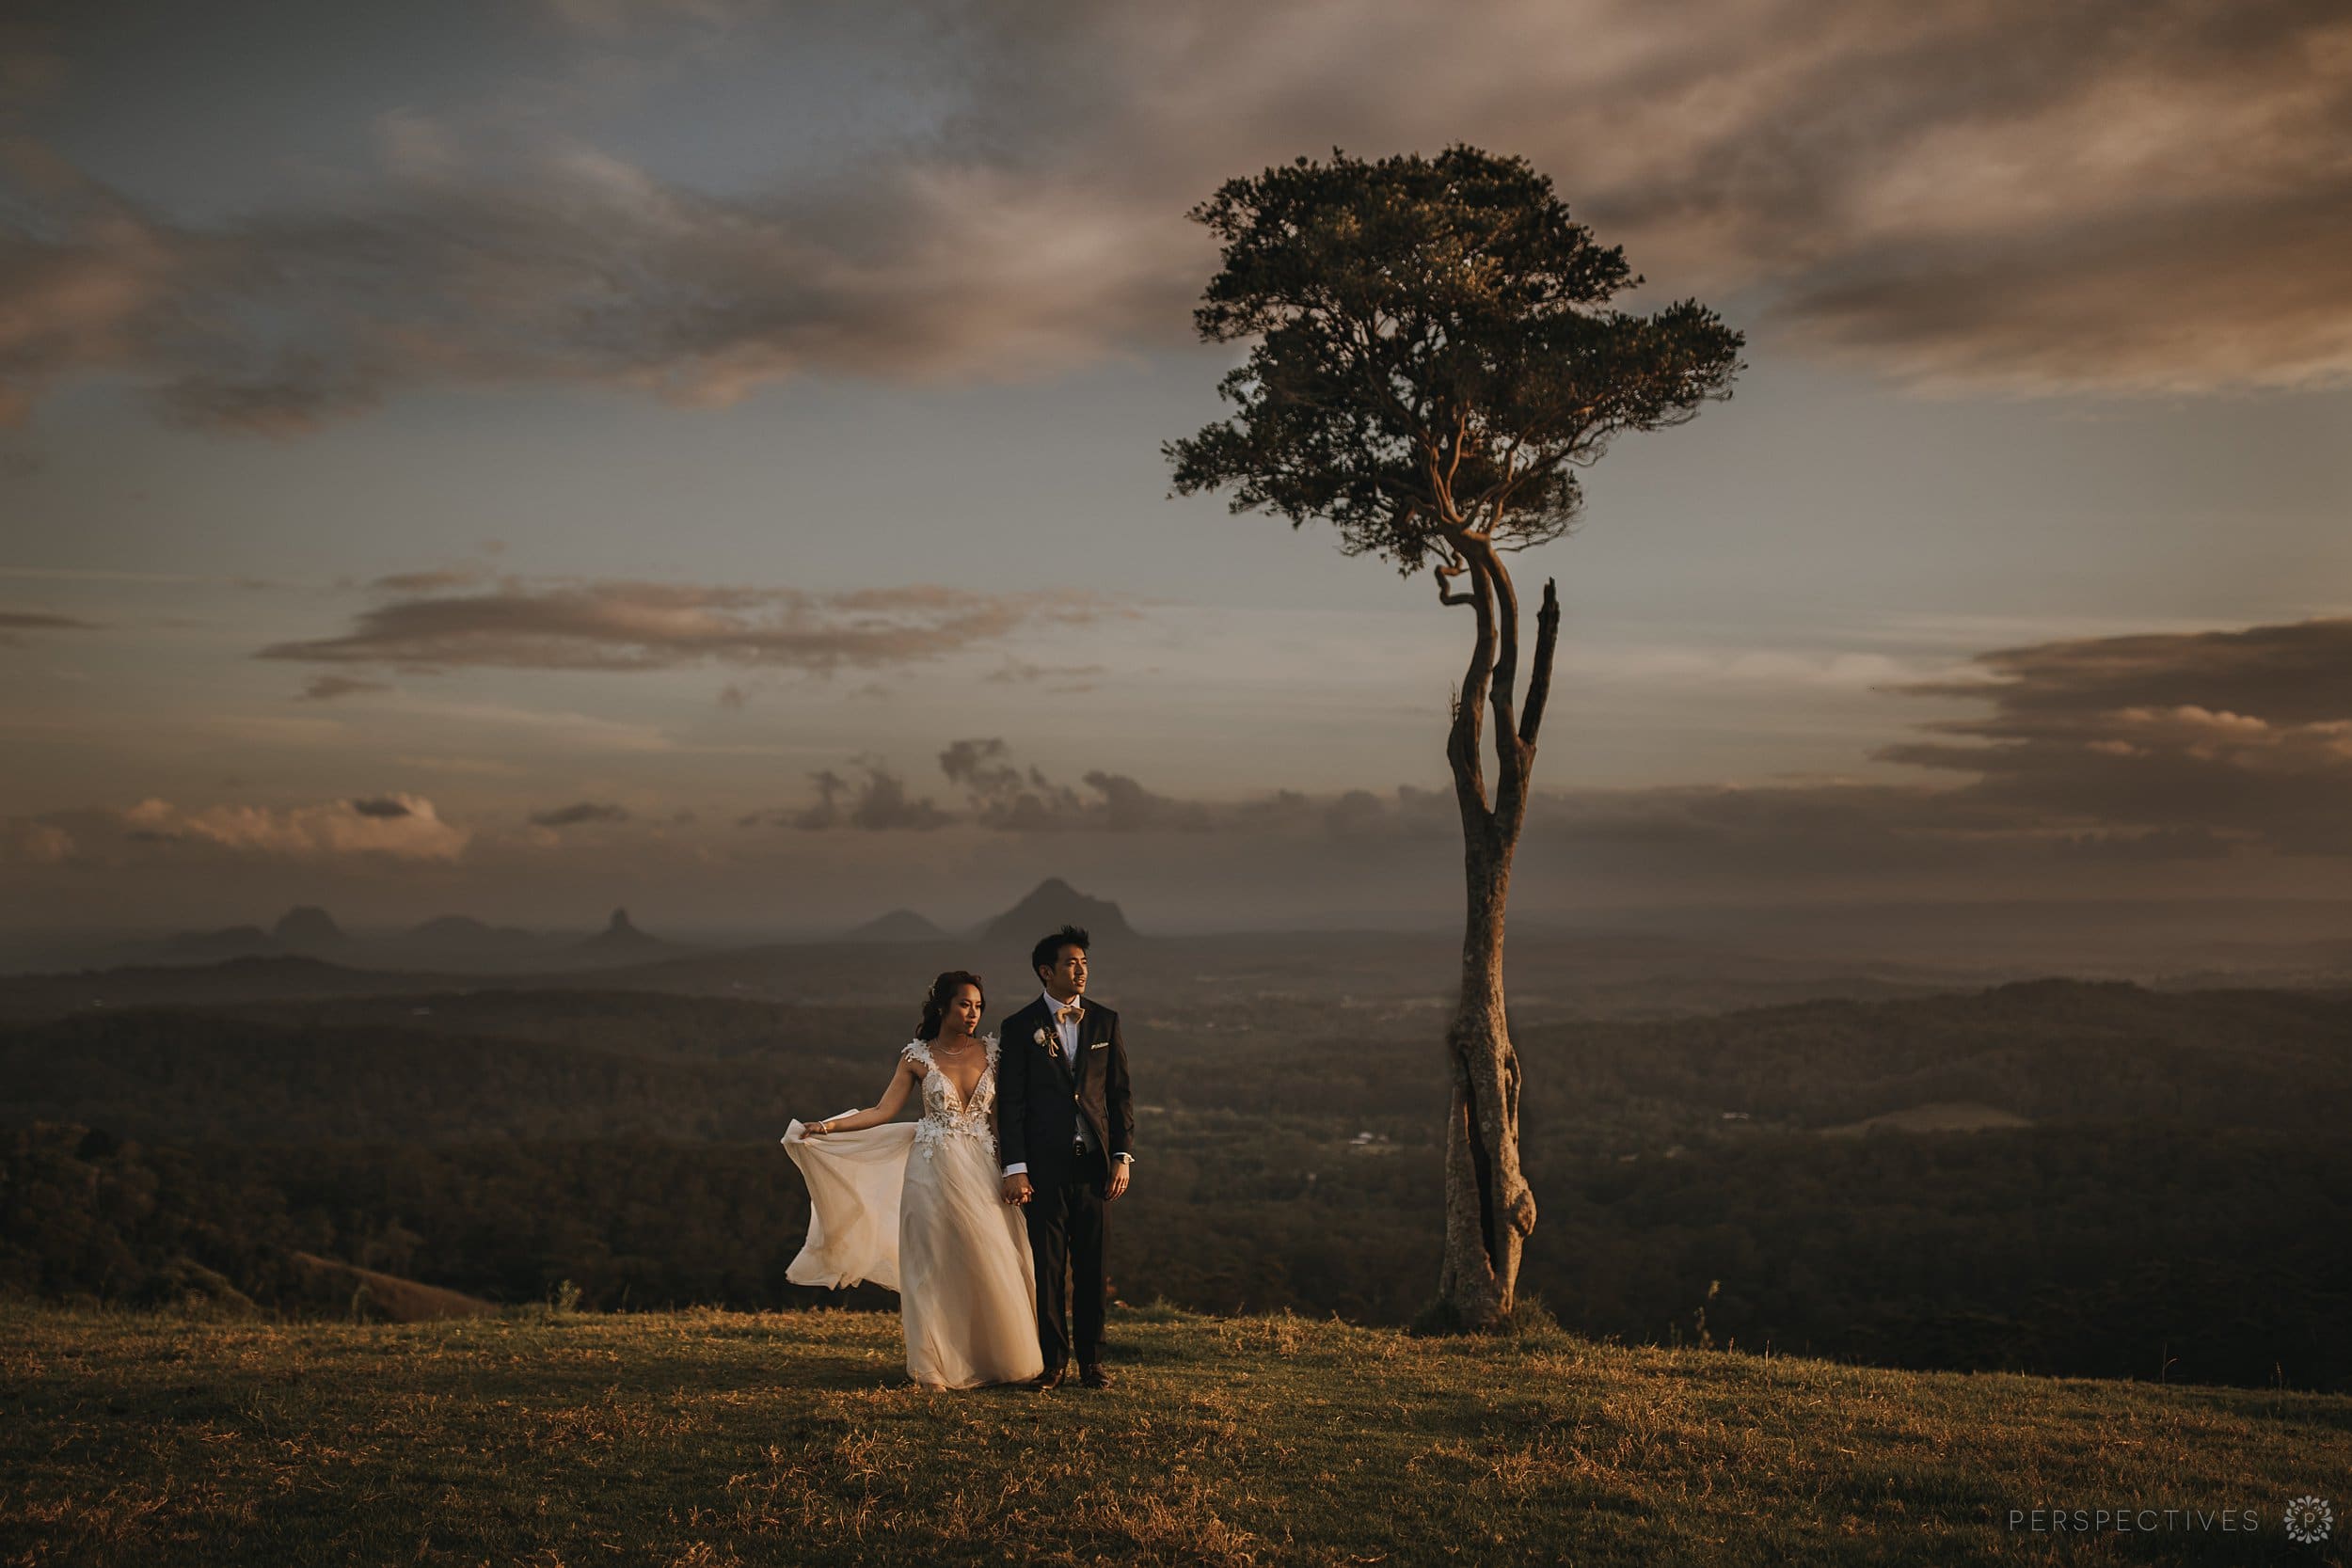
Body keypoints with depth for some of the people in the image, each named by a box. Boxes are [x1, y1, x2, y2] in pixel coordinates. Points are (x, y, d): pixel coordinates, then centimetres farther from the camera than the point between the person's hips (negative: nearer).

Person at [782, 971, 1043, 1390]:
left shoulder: (989, 1051, 6)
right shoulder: (917, 1056, 0)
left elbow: (999, 1115, 8)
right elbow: (883, 1111, -1)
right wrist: (827, 1127, -10)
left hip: (981, 1170, 2)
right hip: (934, 1170, -2)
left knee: (992, 1265, 1)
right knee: (935, 1265, 0)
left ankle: (997, 1359, 14)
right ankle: (938, 1366, 8)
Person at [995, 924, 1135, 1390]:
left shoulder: (1105, 1021, 7)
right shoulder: (1020, 1028, 0)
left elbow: (1120, 1094, 8)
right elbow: (1010, 1103, -1)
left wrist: (1122, 1157, 0)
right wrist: (1014, 1168, -8)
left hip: (1094, 1162, 2)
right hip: (1045, 1165, -2)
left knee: (1091, 1265, 7)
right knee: (1048, 1266, 3)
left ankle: (1091, 1360, 17)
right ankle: (1052, 1360, 13)